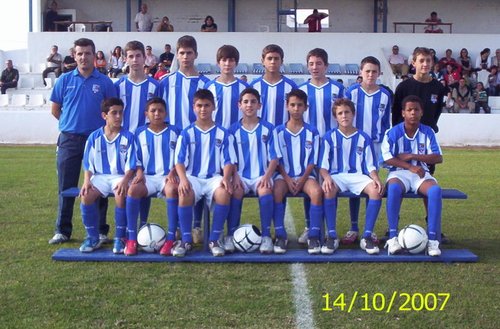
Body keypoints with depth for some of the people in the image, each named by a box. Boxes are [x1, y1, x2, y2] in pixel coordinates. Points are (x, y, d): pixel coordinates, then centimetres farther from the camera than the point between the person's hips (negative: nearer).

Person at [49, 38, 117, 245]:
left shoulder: (104, 82, 1)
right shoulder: (64, 80, 4)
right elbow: (55, 109, 11)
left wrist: (101, 127, 3)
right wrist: (72, 123, 11)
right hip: (69, 140, 1)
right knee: (66, 187, 5)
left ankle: (100, 231, 14)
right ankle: (62, 230, 15)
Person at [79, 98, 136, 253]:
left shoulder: (128, 137, 0)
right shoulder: (94, 137, 5)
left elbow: (131, 165, -3)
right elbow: (88, 164, 6)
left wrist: (125, 180, -21)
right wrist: (87, 181, -11)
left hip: (120, 176, -2)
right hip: (100, 176, 2)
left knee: (121, 195, -35)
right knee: (86, 196, -27)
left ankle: (120, 238, -18)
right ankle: (93, 237, -9)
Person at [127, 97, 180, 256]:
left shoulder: (174, 132, 8)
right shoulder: (140, 133, 12)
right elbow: (136, 159, 13)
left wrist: (173, 172, -10)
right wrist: (139, 173, -6)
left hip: (167, 176, -1)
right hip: (147, 177, 2)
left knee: (172, 189, -38)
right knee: (133, 189, -32)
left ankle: (170, 239, -33)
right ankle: (132, 239, -24)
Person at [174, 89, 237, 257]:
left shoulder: (222, 134, 9)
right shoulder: (186, 133, 8)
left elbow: (228, 161, 5)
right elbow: (179, 161, 0)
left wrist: (226, 178, -16)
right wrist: (183, 179, -19)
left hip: (214, 177, 0)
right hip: (192, 177, 0)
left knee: (224, 193, -34)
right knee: (185, 193, -35)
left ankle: (215, 239, -19)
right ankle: (186, 239, -18)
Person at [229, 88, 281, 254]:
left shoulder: (268, 129, 6)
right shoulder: (234, 130, 8)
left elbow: (274, 157, 2)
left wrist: (267, 176, -14)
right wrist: (235, 176, -12)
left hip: (261, 175, -1)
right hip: (241, 176, 1)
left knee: (265, 191, -33)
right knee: (236, 192, -32)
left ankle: (266, 236, -26)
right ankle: (230, 235, -21)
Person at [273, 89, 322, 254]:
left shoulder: (312, 132, 6)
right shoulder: (279, 131, 5)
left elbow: (312, 161, 3)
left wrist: (302, 180, -11)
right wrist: (288, 179, -11)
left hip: (305, 175, 0)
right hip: (284, 175, 0)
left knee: (317, 192, -31)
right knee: (276, 192, -32)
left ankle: (313, 236, -21)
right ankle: (280, 235, -21)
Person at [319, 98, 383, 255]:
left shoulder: (364, 138, 10)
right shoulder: (330, 137, 7)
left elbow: (371, 166, 8)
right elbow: (323, 166, 1)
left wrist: (376, 179, -14)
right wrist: (327, 178, -21)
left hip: (358, 176, 1)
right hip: (336, 176, -1)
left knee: (376, 190, -31)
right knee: (328, 190, -37)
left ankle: (367, 236, -22)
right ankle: (332, 236, -28)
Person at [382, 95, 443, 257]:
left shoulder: (428, 132, 5)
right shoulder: (393, 133, -2)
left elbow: (438, 158, -1)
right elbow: (387, 158, -11)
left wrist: (411, 156, -11)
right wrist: (411, 167, -19)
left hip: (421, 173, 2)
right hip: (399, 172, -2)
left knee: (435, 190, -31)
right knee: (394, 188, -38)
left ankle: (433, 239, -27)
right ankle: (392, 237, -31)